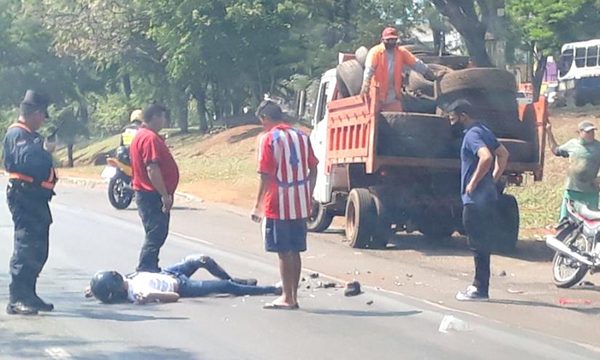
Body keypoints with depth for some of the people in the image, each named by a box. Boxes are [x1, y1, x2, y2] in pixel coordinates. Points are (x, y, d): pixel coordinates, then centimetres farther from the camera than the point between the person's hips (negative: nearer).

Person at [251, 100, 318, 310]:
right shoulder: (301, 136, 9)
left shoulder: (268, 139, -9)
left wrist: (258, 206, -8)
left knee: (284, 252, 0)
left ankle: (287, 298, 3)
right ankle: (293, 295, 15)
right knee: (295, 251, 11)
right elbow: (313, 170, 11)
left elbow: (266, 176, -13)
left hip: (278, 206, -6)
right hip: (300, 206, 6)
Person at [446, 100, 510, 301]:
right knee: (482, 244, 13)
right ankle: (479, 285, 19)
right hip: (488, 197, 10)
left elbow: (486, 157, -31)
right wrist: (493, 178, 17)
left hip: (475, 200, -10)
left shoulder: (472, 135, -15)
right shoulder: (484, 131, 15)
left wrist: (473, 183, -21)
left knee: (478, 245, -5)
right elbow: (503, 154, 23)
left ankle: (480, 290, -1)